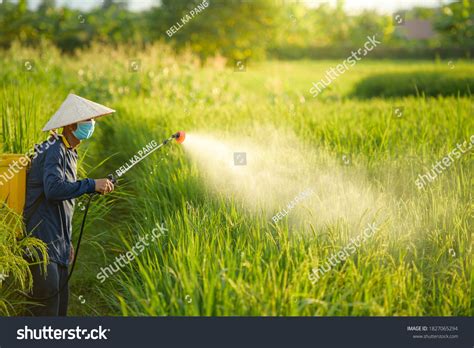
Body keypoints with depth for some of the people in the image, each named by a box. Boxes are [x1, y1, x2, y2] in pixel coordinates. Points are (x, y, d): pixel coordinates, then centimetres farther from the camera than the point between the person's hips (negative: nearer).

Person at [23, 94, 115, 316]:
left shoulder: (69, 153, 18)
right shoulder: (54, 151, -12)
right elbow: (53, 189, -30)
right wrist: (92, 185, -25)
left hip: (57, 247, 10)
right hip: (43, 245, -10)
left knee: (60, 305, 13)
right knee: (46, 308, -10)